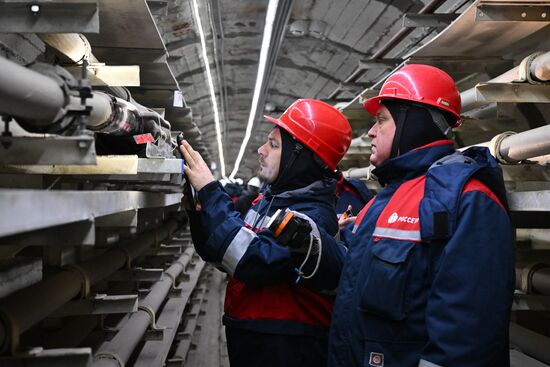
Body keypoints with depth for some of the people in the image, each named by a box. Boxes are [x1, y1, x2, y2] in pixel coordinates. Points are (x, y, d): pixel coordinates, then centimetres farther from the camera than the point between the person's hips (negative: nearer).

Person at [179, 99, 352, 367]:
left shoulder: (311, 217, -20)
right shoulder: (268, 200, 6)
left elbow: (251, 262, -33)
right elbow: (221, 257, 9)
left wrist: (210, 192, -27)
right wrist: (198, 208, -7)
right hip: (247, 340, 8)